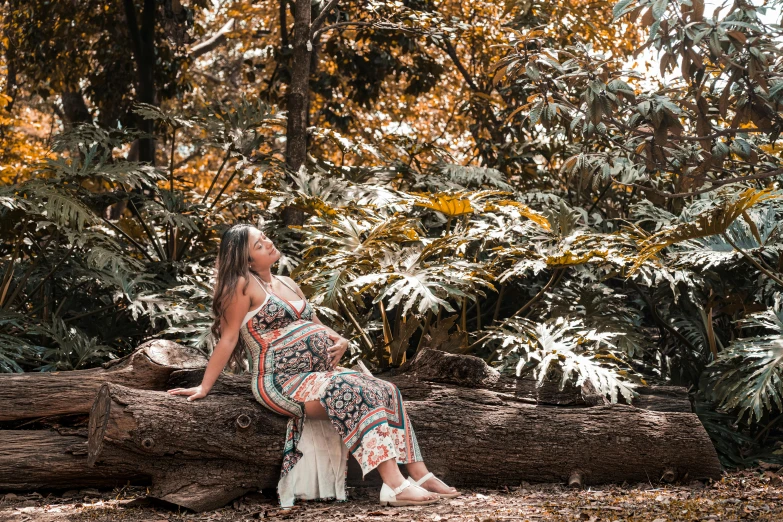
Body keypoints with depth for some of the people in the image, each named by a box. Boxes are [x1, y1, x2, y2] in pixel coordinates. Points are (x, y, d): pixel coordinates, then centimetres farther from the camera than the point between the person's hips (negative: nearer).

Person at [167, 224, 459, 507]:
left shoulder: (288, 285, 17)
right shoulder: (244, 286, -8)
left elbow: (316, 326, 24)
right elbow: (228, 338, -8)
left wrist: (339, 341, 3)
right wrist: (204, 387, -10)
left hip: (319, 373, 9)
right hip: (281, 381, -9)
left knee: (386, 391, -7)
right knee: (354, 392, -30)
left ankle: (419, 475, -10)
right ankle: (395, 487, -37)